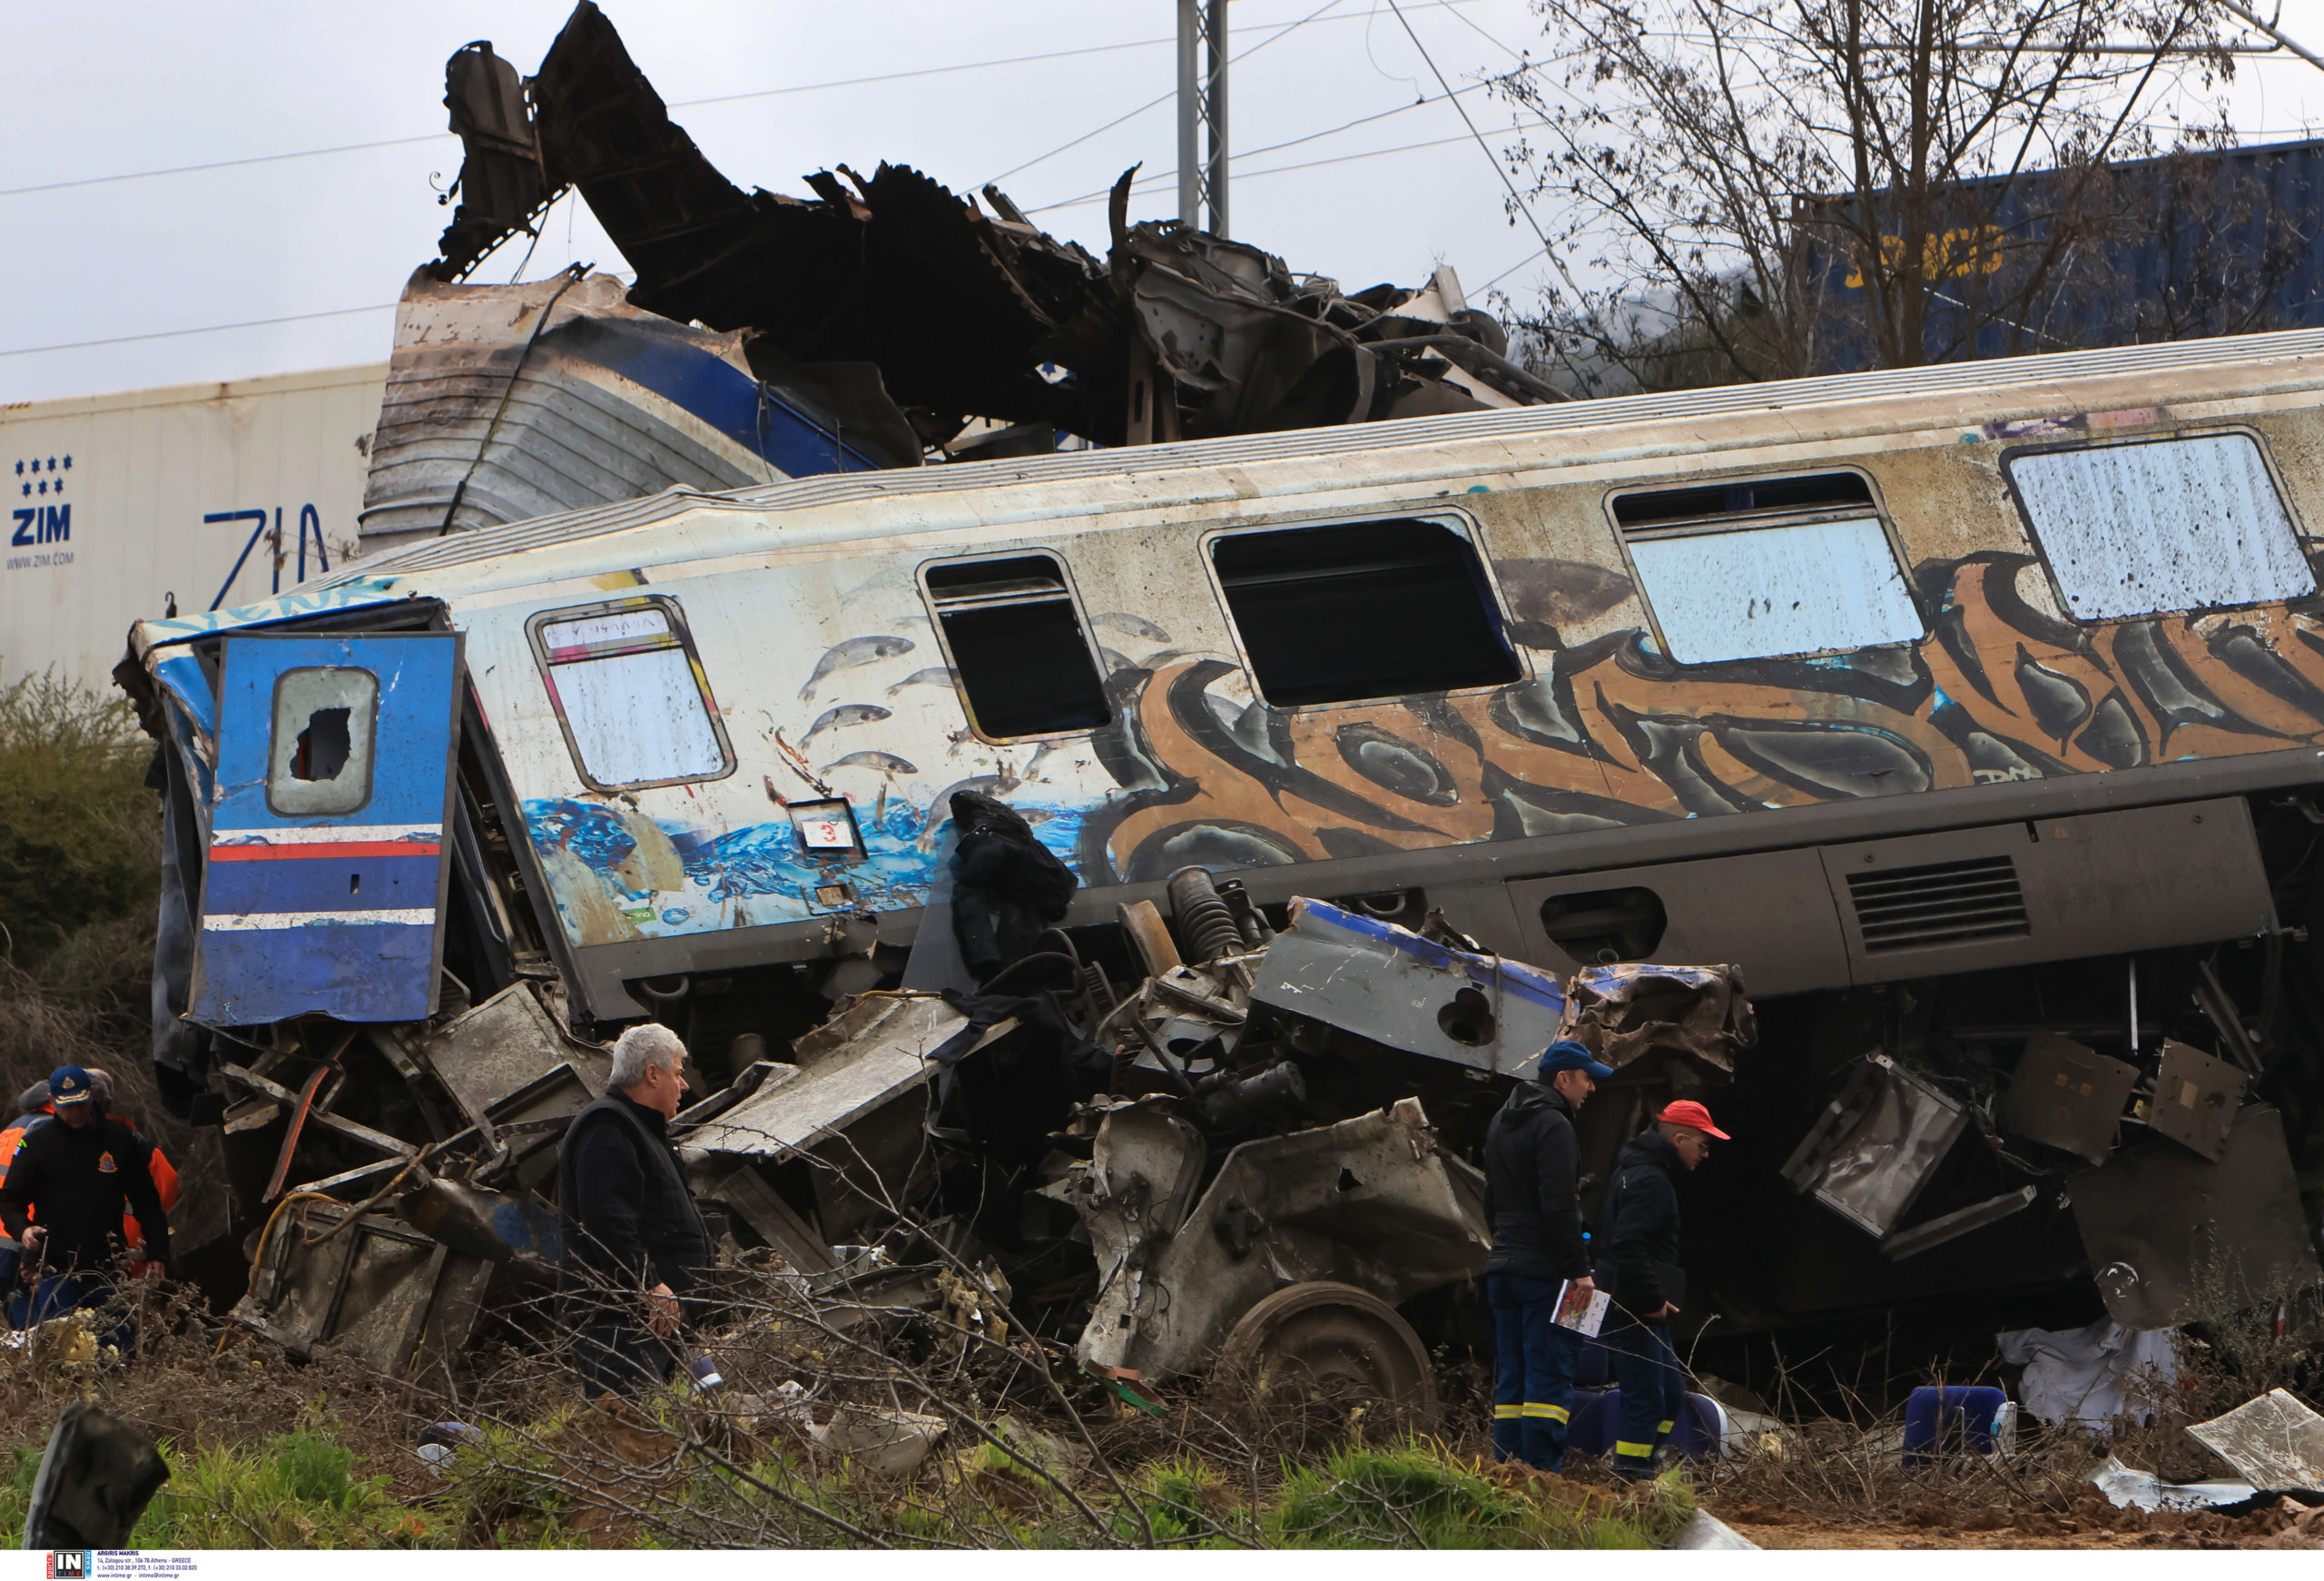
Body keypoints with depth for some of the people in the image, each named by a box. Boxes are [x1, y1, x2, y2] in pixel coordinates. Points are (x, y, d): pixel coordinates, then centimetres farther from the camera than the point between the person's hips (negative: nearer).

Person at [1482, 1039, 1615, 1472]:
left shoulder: (1501, 1123, 17)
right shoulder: (1552, 1126, -13)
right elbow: (1559, 1207, -19)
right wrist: (1579, 1269, -16)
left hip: (1503, 1269, 9)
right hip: (1545, 1271, -9)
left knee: (1512, 1377, 10)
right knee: (1550, 1375, -8)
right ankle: (1542, 1473, -12)